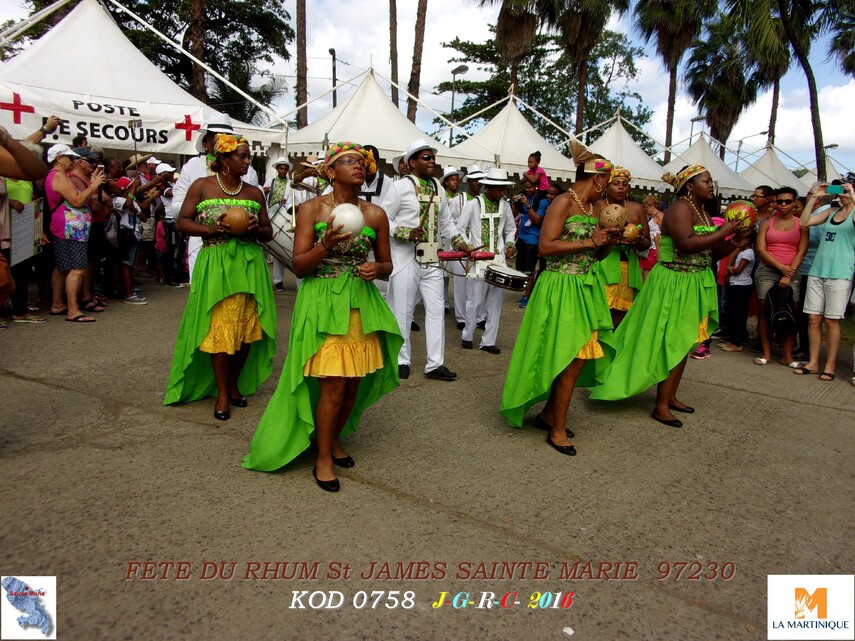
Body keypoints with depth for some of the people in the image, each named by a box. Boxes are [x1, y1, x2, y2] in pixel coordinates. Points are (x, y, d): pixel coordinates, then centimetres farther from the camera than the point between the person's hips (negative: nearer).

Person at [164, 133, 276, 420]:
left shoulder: (254, 192, 11)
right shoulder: (202, 186, 3)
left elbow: (269, 232, 15)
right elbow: (182, 222, 3)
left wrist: (256, 229, -8)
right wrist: (211, 229, -13)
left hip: (250, 265, 3)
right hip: (216, 265, -3)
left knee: (246, 328, 4)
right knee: (219, 328, -4)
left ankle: (234, 384, 23)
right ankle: (221, 394, 9)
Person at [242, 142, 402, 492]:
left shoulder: (375, 214, 4)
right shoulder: (312, 209, -3)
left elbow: (387, 264, 12)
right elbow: (299, 266, -7)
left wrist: (376, 269, -11)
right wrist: (326, 244, -24)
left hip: (362, 304, 4)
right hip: (323, 303, -4)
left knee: (355, 385, 10)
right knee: (333, 386, -6)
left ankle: (334, 439, 36)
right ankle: (323, 459, 14)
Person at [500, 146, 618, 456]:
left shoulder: (593, 207, 13)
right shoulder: (564, 202, -11)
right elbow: (546, 246, -21)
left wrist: (607, 239, -1)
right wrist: (588, 242, -17)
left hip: (583, 288, 8)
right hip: (560, 288, -8)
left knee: (580, 356, 11)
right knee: (572, 357, -5)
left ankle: (549, 413, 28)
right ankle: (557, 430, 8)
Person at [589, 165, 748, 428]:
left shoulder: (703, 211, 13)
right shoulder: (680, 208, -15)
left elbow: (711, 252, 13)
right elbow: (686, 243, -31)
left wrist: (733, 244, -4)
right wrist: (723, 232, -23)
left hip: (695, 284, 9)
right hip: (674, 284, -9)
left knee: (684, 344, 15)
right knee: (671, 344, -5)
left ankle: (670, 396, 28)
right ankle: (661, 407, 4)